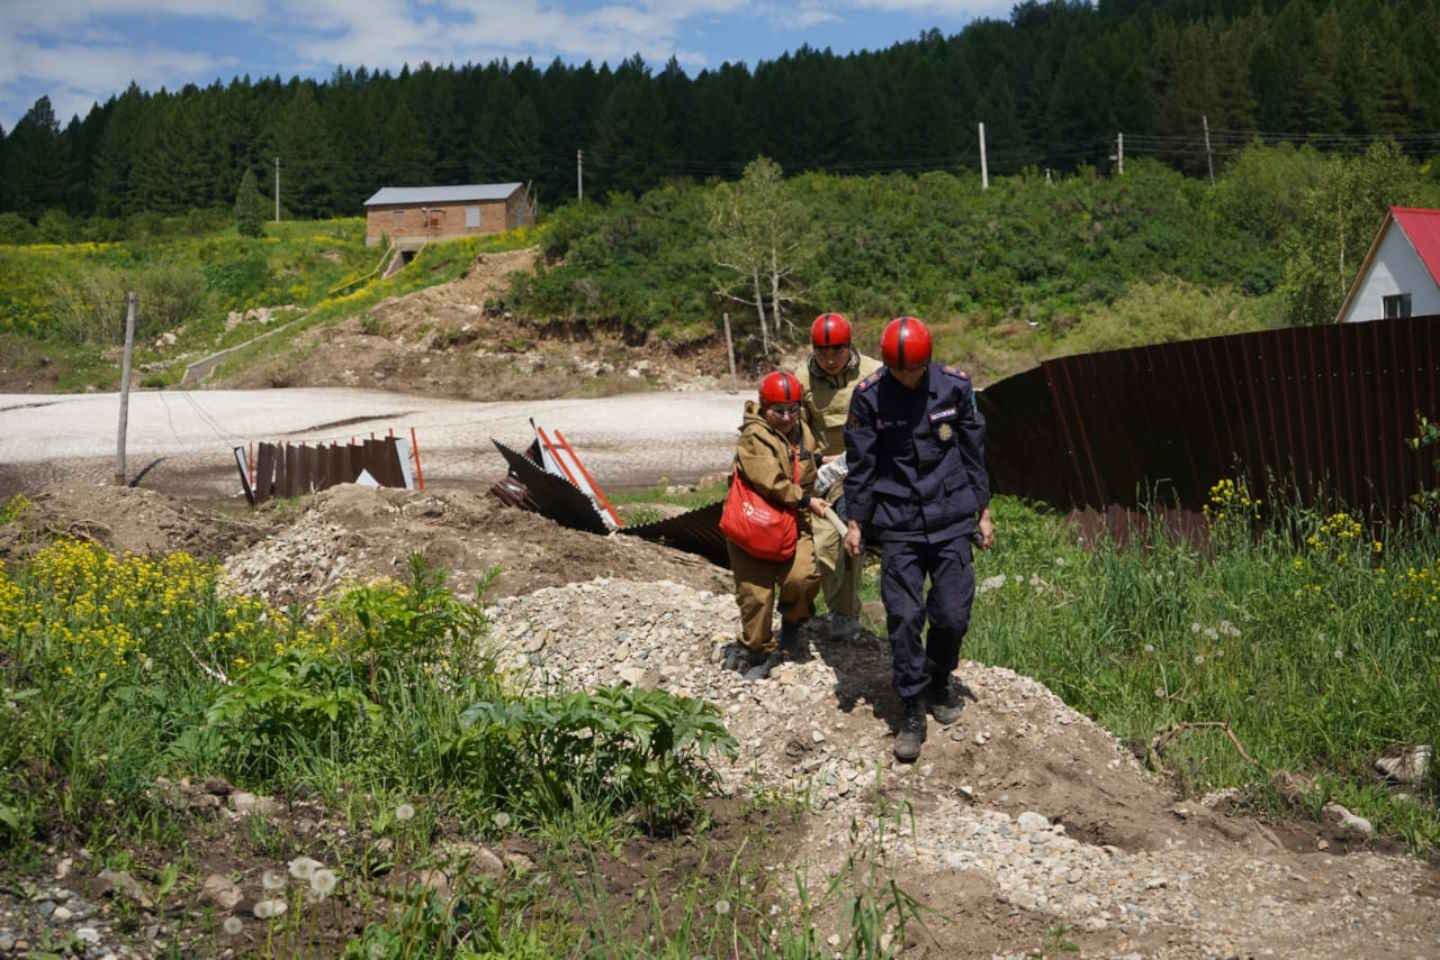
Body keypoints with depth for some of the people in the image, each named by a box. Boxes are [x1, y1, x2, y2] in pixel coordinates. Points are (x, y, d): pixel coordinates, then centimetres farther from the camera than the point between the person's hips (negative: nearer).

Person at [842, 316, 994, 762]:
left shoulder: (954, 386, -3)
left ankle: (939, 683, 29)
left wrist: (983, 511, 9)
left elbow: (973, 452, 7)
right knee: (904, 617, -3)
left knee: (952, 614, 0)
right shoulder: (868, 396, -7)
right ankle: (912, 712, 9)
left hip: (952, 519, 1)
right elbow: (860, 464, 2)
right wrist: (855, 521, 2)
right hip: (898, 525, -1)